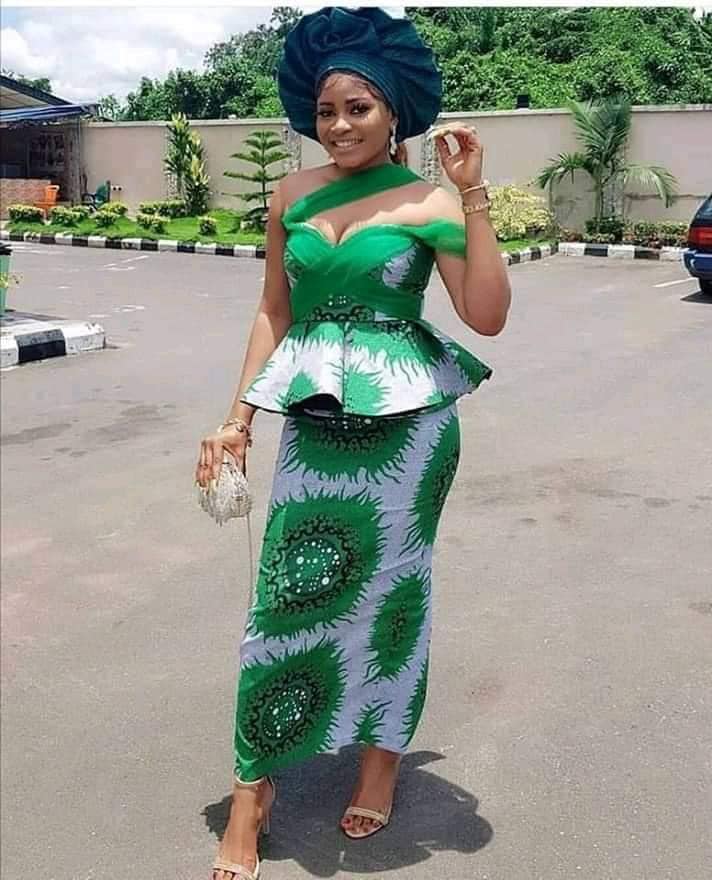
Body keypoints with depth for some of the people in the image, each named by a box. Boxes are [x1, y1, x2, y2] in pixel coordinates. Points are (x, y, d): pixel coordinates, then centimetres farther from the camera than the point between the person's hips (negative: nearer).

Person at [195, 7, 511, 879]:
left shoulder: (427, 202, -5)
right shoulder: (292, 194, 6)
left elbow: (488, 316, -13)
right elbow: (274, 311, 10)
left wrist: (473, 195, -17)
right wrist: (239, 416, 6)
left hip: (405, 426, -3)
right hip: (314, 425, 3)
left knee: (387, 590, 9)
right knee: (286, 597, 4)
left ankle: (382, 755, 31)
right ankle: (253, 788, 18)